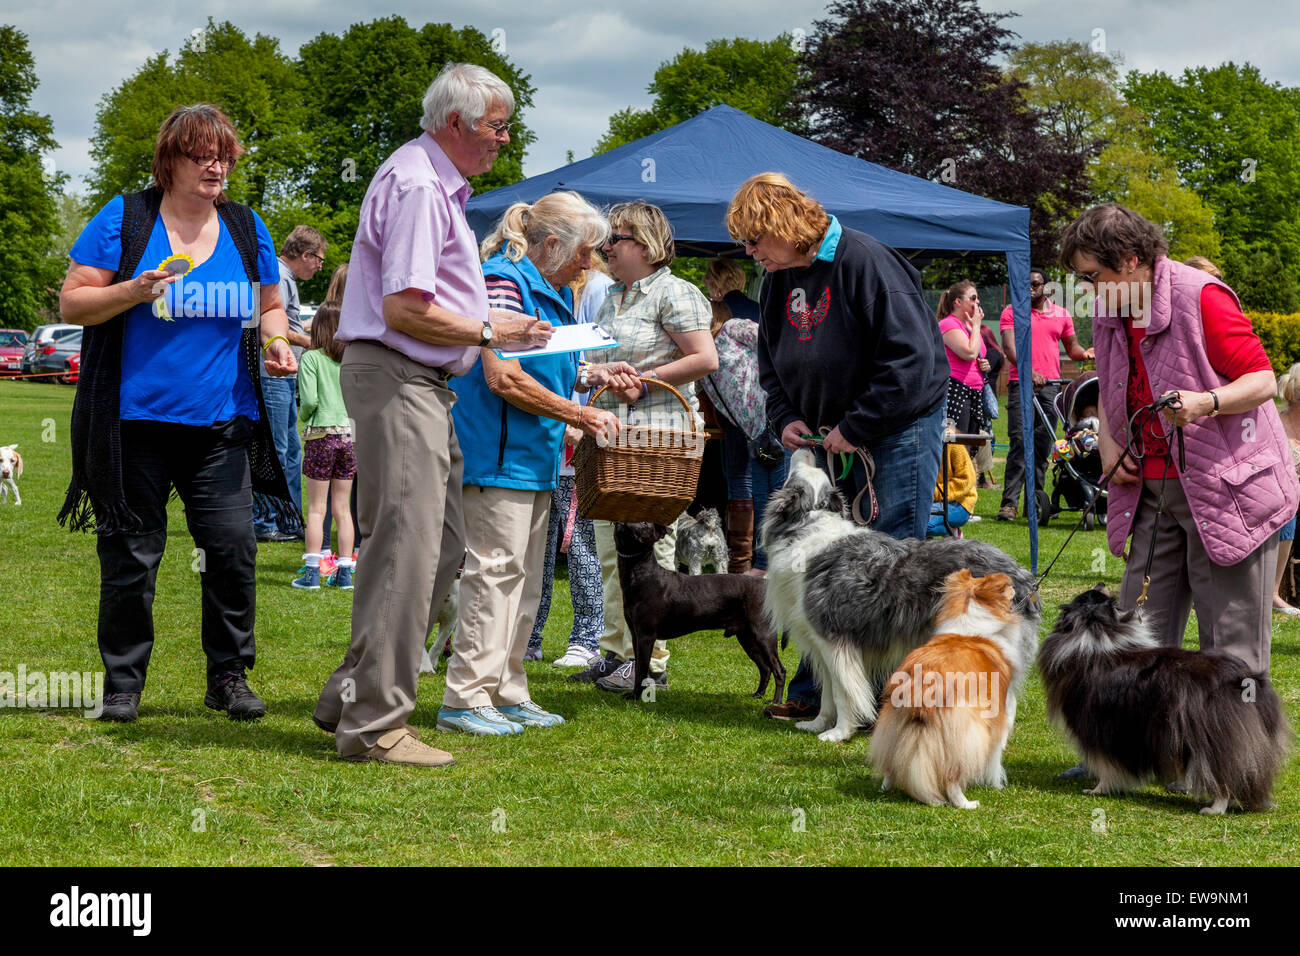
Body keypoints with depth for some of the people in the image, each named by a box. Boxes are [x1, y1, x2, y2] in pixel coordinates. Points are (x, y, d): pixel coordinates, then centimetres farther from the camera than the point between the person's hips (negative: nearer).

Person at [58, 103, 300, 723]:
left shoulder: (246, 229, 12)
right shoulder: (123, 220, 0)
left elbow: (269, 306, 23)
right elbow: (72, 302, 0)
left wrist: (276, 341, 1)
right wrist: (133, 291, -17)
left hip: (223, 424, 3)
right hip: (137, 420, -2)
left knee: (233, 548, -4)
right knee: (130, 555, 1)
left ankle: (229, 676, 10)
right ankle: (123, 681, 14)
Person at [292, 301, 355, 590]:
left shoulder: (311, 358, -6)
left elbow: (309, 400, -14)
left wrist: (303, 416, 5)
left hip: (321, 434, -3)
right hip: (350, 435, 3)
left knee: (316, 507, 2)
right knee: (342, 506, 10)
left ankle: (312, 571, 0)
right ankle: (344, 571, 10)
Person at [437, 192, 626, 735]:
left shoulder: (553, 291, 17)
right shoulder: (504, 282, -14)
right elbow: (505, 379, -21)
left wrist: (595, 374, 10)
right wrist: (582, 416, -16)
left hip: (534, 457, 10)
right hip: (498, 456, -10)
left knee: (524, 578, 13)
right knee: (496, 570, -11)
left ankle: (506, 692, 20)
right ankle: (466, 697, -8)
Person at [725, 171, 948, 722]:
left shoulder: (863, 261, -18)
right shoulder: (778, 279, 7)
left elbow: (911, 356, -21)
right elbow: (772, 364, 20)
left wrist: (857, 428, -19)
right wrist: (784, 418, 1)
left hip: (898, 431, -8)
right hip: (828, 439, 8)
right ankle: (814, 693, 15)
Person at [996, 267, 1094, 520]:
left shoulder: (1061, 315, 16)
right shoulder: (1011, 312, 4)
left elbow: (1071, 347, 25)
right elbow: (1009, 346, -9)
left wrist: (1084, 353, 0)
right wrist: (1029, 371, -25)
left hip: (1050, 385, 3)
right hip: (1021, 383, -3)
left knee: (1042, 445, 4)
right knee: (1019, 442, -11)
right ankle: (1009, 502, -13)